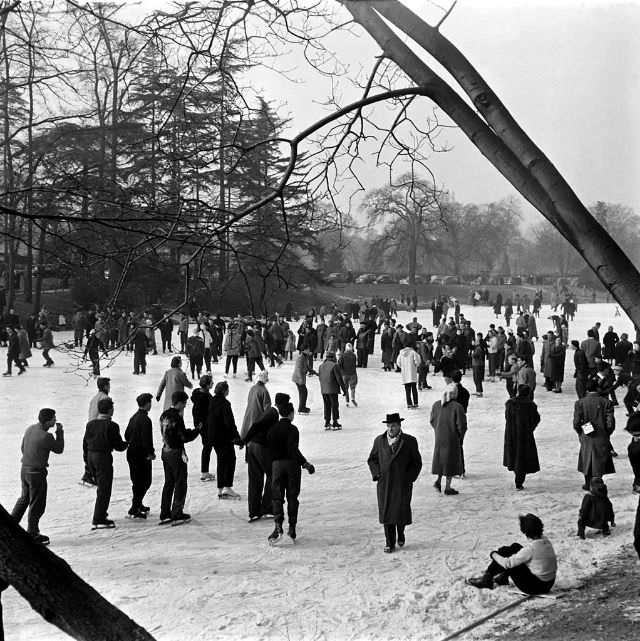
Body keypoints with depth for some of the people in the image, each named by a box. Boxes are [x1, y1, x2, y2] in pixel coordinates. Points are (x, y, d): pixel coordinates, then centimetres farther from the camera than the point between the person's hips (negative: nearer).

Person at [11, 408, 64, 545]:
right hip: (37, 472, -8)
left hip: (24, 469, 8)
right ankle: (32, 534, 15)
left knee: (24, 499, 25)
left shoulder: (30, 429, 0)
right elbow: (59, 450, -7)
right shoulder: (46, 437, -23)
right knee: (37, 504, 6)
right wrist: (60, 432, 0)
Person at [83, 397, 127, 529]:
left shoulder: (90, 424, 5)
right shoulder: (112, 426, -14)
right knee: (104, 489, -1)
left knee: (101, 486, 24)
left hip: (91, 455, 7)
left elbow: (85, 443, 11)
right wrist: (126, 444, 10)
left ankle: (101, 512, 33)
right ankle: (98, 519, -2)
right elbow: (118, 446, -11)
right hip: (103, 457, -7)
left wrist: (87, 459, 21)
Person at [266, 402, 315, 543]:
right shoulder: (292, 429, -10)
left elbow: (270, 449, 8)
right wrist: (304, 463, -15)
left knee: (278, 497, 2)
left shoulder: (272, 430, 7)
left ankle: (278, 526, -16)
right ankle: (292, 528, 7)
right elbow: (293, 449, -18)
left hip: (276, 464, 3)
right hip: (291, 464, -3)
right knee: (292, 497, 7)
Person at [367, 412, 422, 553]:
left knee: (401, 513, 1)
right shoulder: (379, 440, 5)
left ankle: (400, 534, 31)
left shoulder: (409, 441, -1)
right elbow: (372, 459, 15)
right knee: (386, 513, 1)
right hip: (384, 484, 2)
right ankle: (389, 543, 11)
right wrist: (377, 473, 0)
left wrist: (408, 477, -6)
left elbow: (417, 462, 4)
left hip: (403, 484, -2)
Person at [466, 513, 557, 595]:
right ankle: (503, 577, 28)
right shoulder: (545, 540, -4)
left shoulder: (530, 549, -27)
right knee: (515, 547, 12)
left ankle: (486, 580, 17)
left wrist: (494, 554, -1)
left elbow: (508, 563, -19)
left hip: (537, 586, -8)